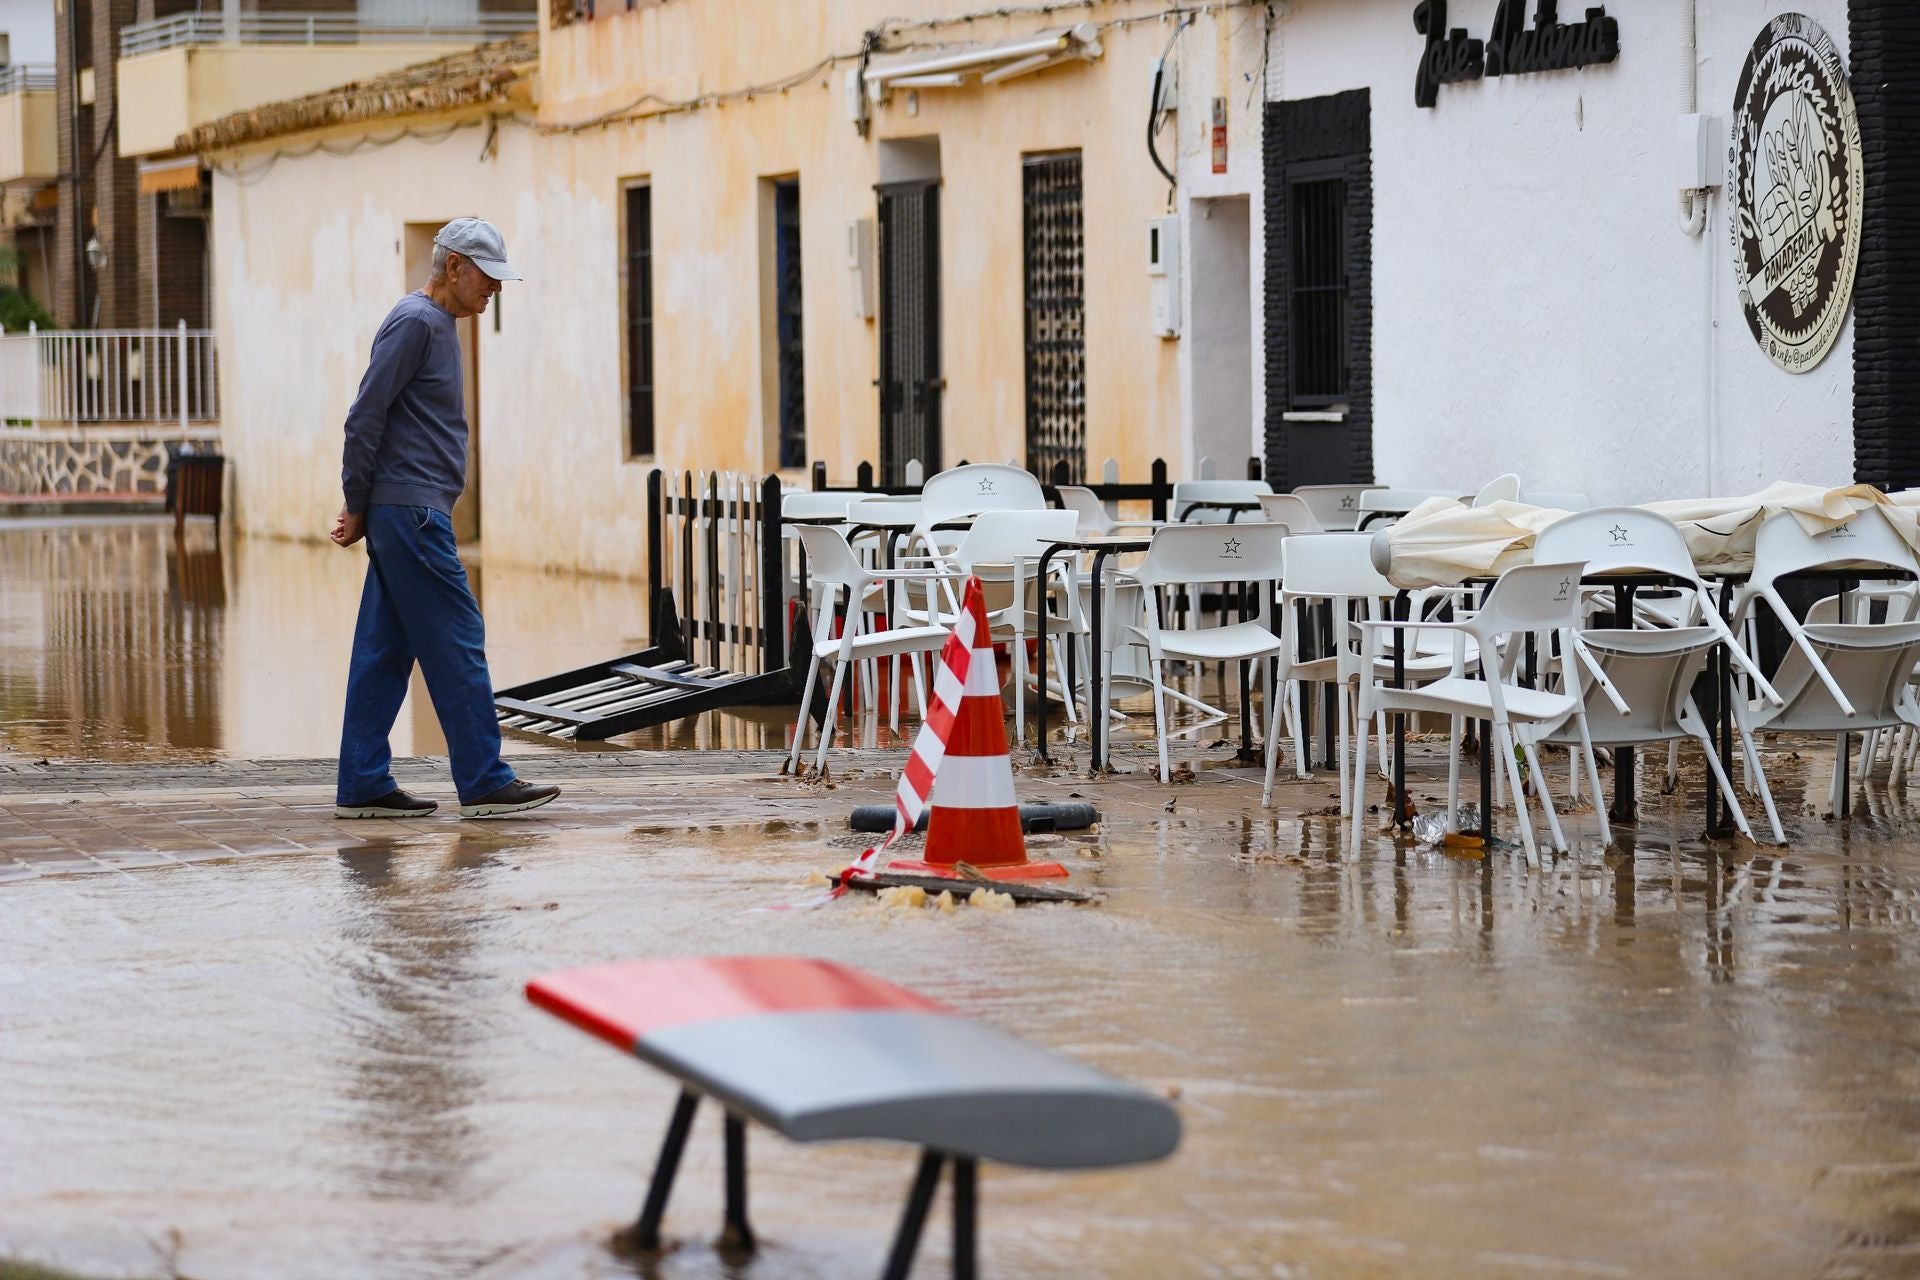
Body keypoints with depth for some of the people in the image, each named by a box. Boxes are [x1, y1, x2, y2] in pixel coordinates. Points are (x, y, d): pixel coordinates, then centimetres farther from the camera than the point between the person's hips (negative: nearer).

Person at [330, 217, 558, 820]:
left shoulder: (439, 324, 19)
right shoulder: (414, 322, -12)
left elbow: (374, 422, 24)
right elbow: (365, 418, -16)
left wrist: (362, 508, 18)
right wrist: (358, 507, -10)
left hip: (409, 514, 10)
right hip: (412, 510, -10)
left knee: (385, 652, 8)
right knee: (456, 643, -8)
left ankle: (363, 787, 8)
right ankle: (483, 782, -6)